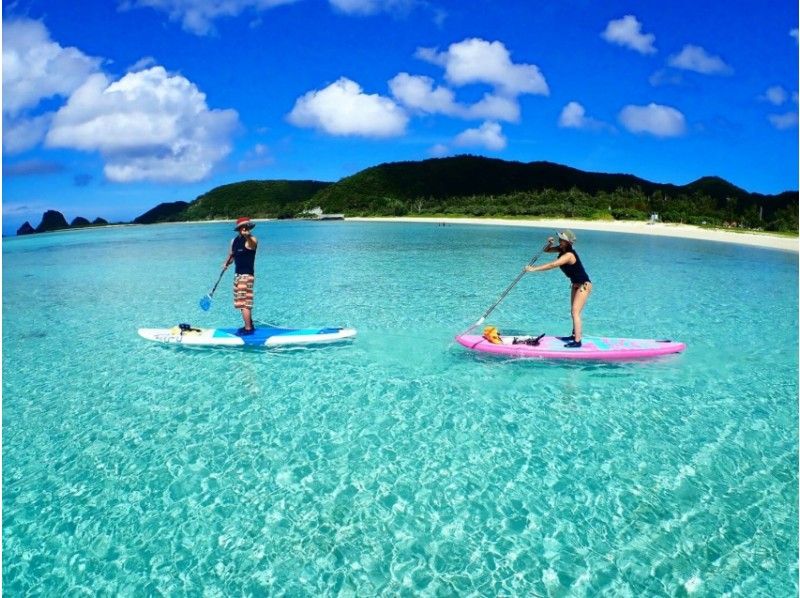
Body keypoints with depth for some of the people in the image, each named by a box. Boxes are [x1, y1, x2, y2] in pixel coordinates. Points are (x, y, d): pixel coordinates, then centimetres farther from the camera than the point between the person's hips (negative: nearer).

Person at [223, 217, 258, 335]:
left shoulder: (251, 240, -14)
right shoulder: (234, 241, 10)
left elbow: (252, 243, -40)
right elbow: (231, 255, 24)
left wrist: (247, 236, -61)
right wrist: (226, 263, 4)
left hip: (247, 275, -9)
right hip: (238, 274, 9)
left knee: (244, 303, -10)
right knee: (244, 302, 16)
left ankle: (248, 329, -5)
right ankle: (249, 325, 28)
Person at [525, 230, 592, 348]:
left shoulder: (569, 255, -28)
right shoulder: (562, 249, 0)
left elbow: (552, 265, -35)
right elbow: (546, 250, 9)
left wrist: (533, 269, -34)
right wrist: (549, 243, -13)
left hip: (583, 285, -10)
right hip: (576, 284, 10)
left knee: (575, 313, -14)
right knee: (574, 312, 17)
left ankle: (577, 341, -14)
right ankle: (574, 335, 29)